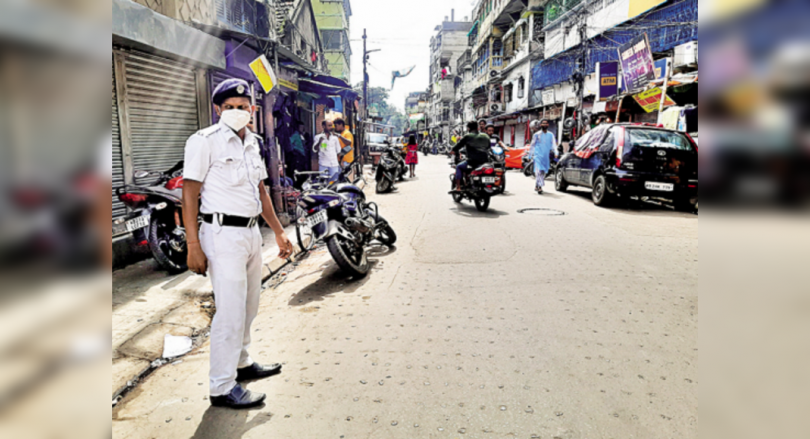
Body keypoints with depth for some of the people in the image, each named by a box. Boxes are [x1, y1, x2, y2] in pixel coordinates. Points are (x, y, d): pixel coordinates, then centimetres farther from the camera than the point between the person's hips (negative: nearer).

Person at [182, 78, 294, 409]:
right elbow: (189, 195, -12)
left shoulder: (251, 143, 14)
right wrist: (193, 245, -18)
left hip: (251, 233, 8)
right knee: (230, 313, -6)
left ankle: (241, 364, 35)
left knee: (248, 307, 17)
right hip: (223, 235, -8)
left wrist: (279, 232, 18)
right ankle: (222, 388, 7)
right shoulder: (205, 141, -8)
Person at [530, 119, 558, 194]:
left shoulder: (551, 135, 9)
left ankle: (536, 185, 25)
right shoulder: (537, 134, 2)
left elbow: (554, 144, 2)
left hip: (546, 156, 4)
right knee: (539, 171, -16)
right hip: (538, 155, -4)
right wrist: (532, 154, 7)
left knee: (543, 172, 10)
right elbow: (533, 145, 8)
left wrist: (555, 152, -13)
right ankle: (540, 186, -21)